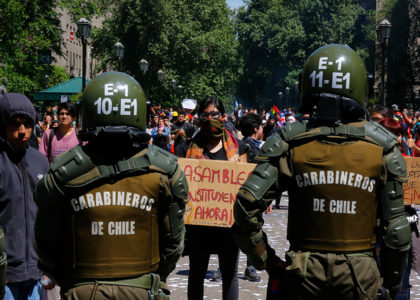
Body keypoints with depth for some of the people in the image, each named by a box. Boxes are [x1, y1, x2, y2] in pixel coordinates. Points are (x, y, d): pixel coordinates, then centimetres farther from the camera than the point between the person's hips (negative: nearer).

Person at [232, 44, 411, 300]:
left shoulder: (289, 143, -6)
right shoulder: (382, 146, -4)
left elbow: (246, 204, -14)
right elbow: (396, 226, -3)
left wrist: (266, 260, -1)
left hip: (304, 272, 0)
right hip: (360, 275, 0)